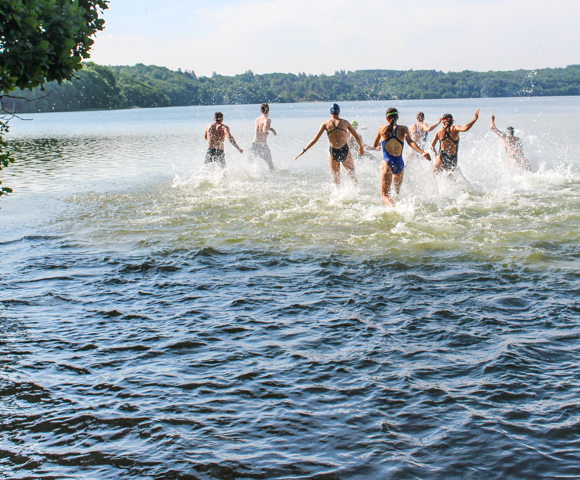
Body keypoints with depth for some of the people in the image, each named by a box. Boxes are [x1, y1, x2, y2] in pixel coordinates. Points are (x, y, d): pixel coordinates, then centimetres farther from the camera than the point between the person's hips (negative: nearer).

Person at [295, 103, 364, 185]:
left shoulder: (326, 123, -1)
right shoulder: (345, 122, 3)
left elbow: (315, 139, -6)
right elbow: (357, 137, 10)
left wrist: (304, 150, -2)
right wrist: (361, 147, 28)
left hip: (333, 152, 0)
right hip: (345, 151, 0)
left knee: (335, 177, 17)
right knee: (351, 172, 14)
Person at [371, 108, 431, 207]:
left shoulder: (381, 128, 6)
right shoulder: (403, 129, 4)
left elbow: (375, 146, 20)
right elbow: (410, 142, -15)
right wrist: (422, 152, -24)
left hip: (388, 163, -3)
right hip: (400, 164, 3)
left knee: (385, 195, -12)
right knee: (397, 192, 27)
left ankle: (393, 207, -40)